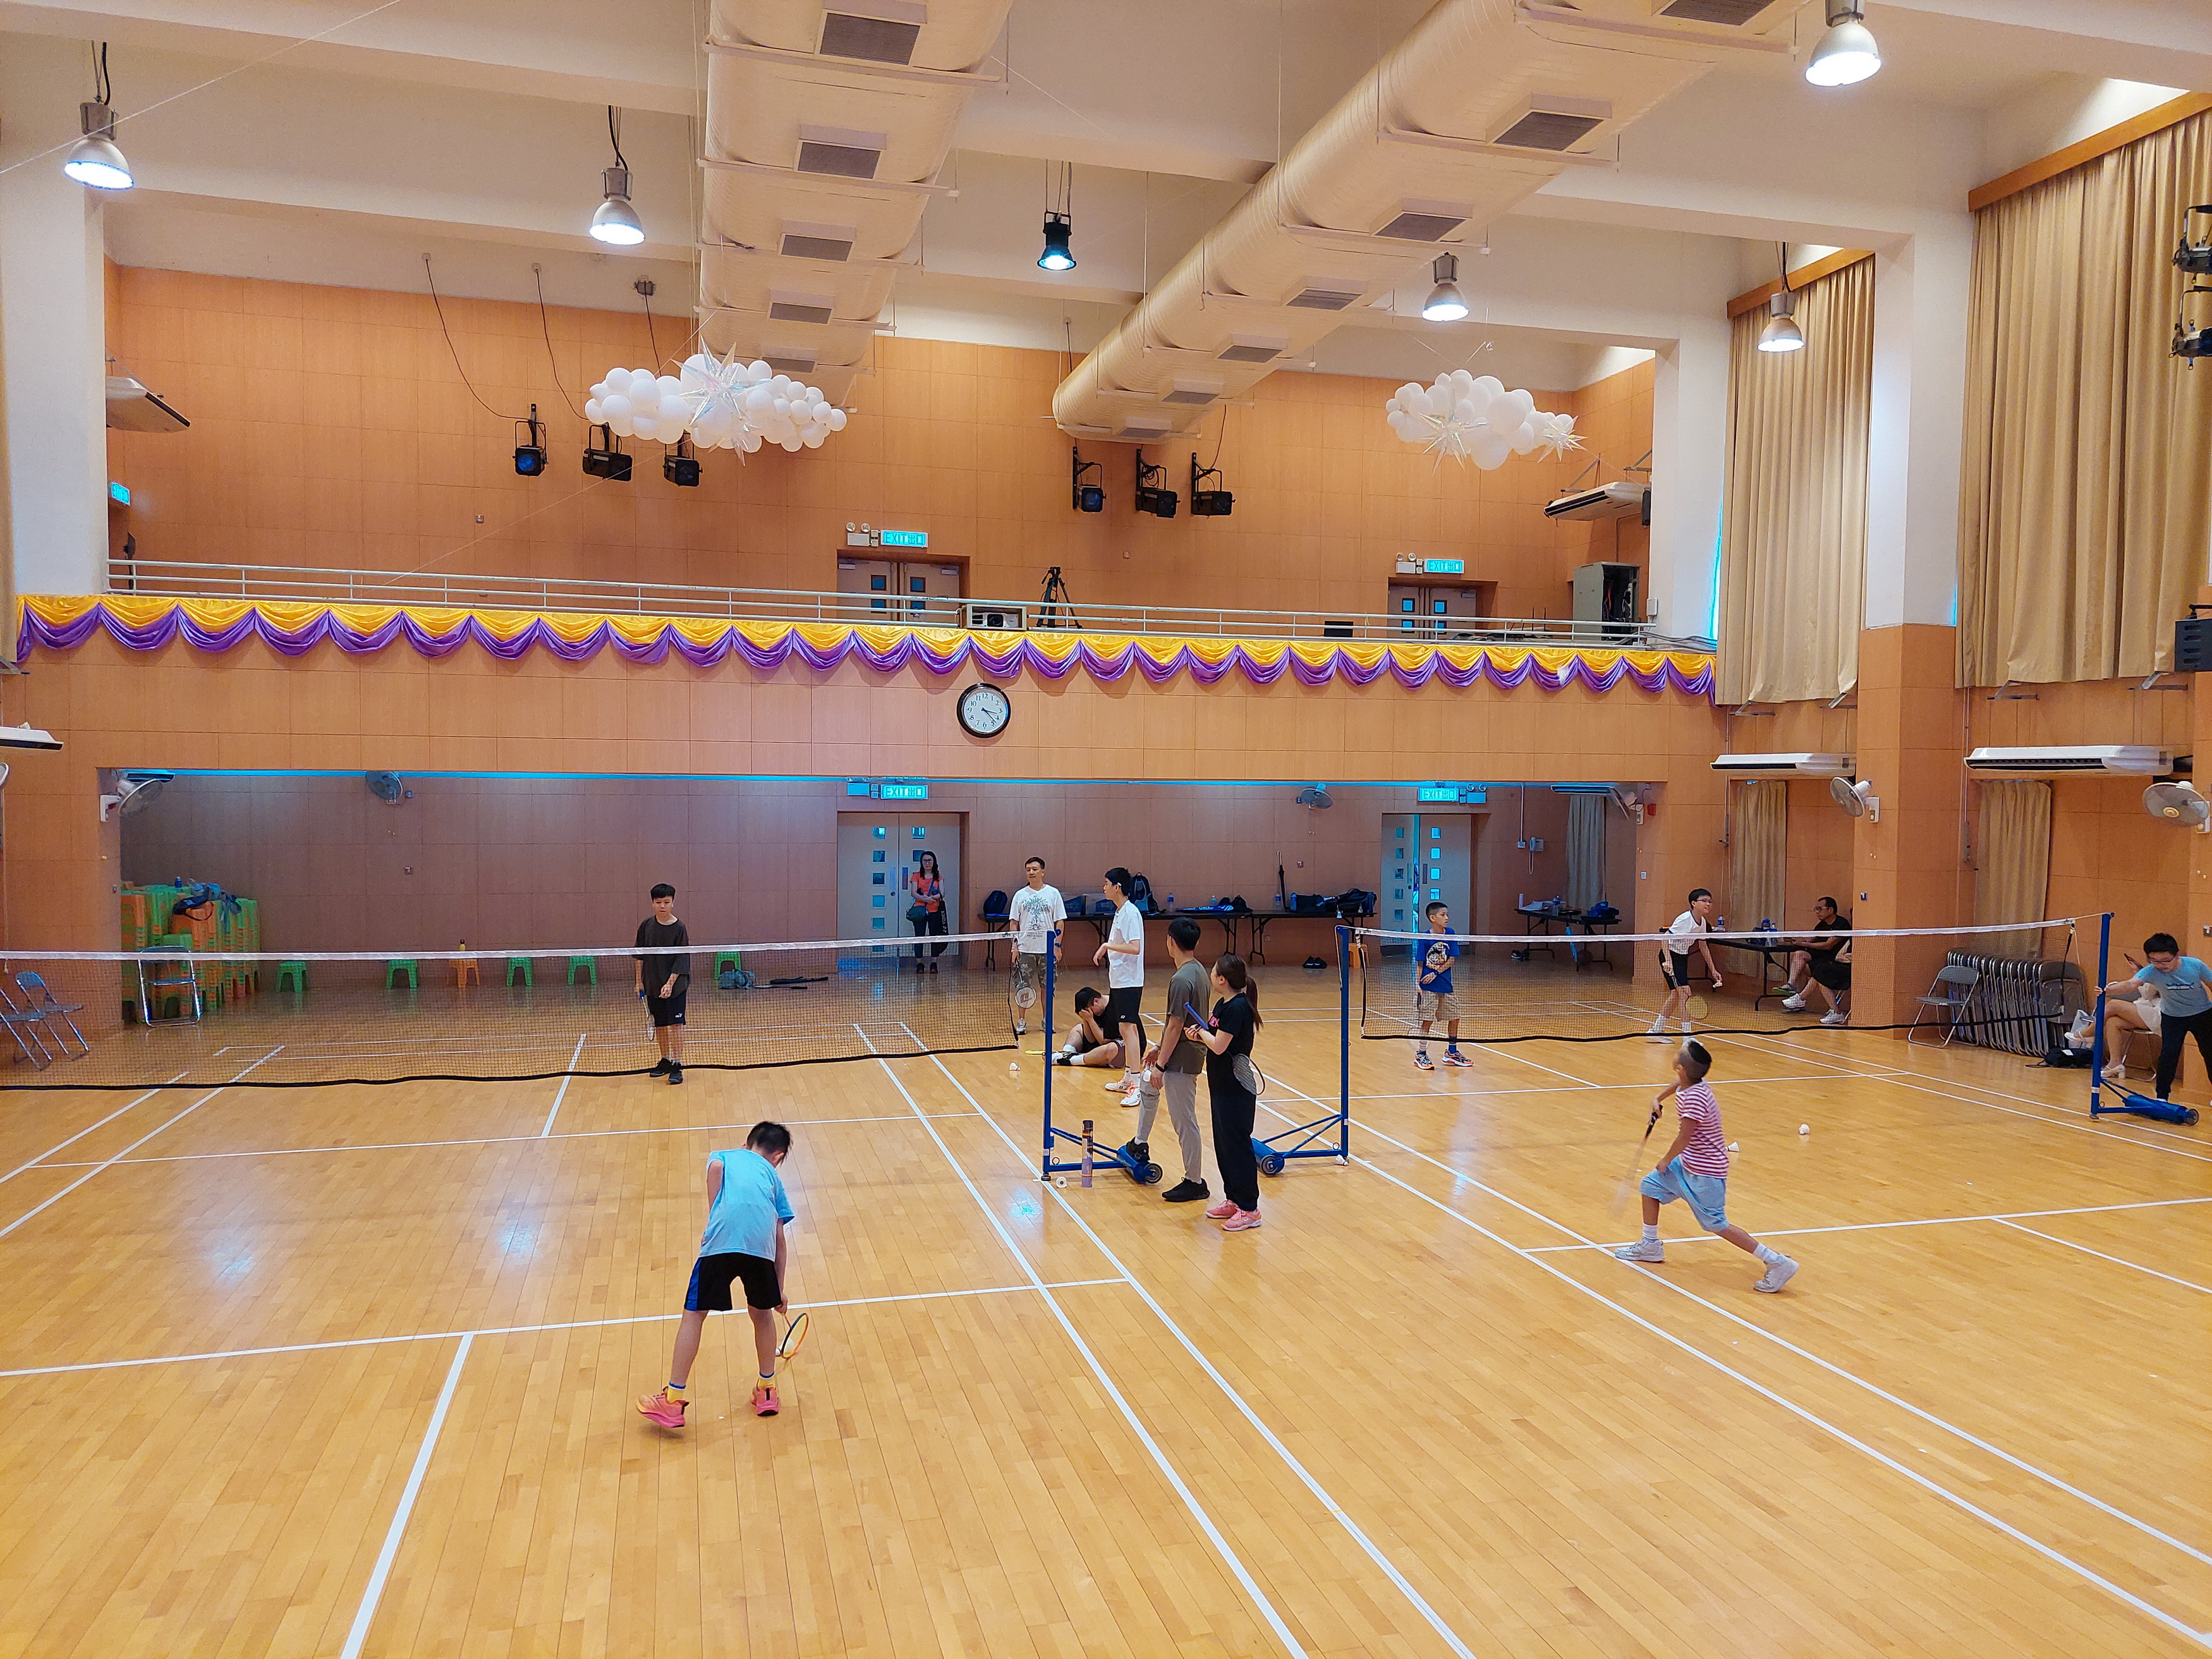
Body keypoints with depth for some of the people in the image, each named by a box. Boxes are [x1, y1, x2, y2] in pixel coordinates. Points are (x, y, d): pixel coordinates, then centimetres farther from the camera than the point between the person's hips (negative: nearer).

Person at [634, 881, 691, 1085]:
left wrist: (670, 983, -19)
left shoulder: (679, 929, -10)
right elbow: (640, 956, 10)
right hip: (652, 985, 4)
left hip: (675, 985, -4)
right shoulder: (646, 926, 2)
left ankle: (677, 1066, -6)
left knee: (676, 1024, -7)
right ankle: (665, 1061, 24)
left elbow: (681, 960, -11)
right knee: (660, 1024, 12)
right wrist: (639, 981, 8)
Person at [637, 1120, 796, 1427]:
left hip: (721, 1241, -2)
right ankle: (767, 1391, 34)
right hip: (761, 1244, 2)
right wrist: (779, 1291, 35)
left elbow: (715, 1166, 2)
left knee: (694, 1315, 11)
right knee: (762, 1313, 23)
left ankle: (673, 1401, 12)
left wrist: (714, 1223, 5)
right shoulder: (773, 1177, 32)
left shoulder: (724, 1157, 30)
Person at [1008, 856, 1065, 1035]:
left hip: (1048, 949, -1)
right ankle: (1021, 1020, 12)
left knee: (1047, 986, 4)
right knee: (1022, 986, 1)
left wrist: (1058, 946, -4)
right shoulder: (1020, 895, 5)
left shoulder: (1053, 893, 3)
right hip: (1025, 949, 1)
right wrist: (1014, 946, -1)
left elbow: (1060, 922, 3)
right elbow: (1014, 923, 7)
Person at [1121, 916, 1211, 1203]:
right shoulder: (1198, 970, 4)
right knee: (1146, 1083, 31)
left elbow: (1175, 1027, -24)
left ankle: (1195, 1182, 12)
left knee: (1184, 1120, 0)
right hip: (1184, 1052, 11)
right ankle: (1140, 1145, 45)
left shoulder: (1181, 980, -25)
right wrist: (1159, 1049, 18)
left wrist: (1161, 1065, -17)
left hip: (1181, 1060, -11)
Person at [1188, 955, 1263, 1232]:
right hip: (1222, 1087, 10)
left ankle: (1249, 1209, 7)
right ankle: (1233, 1199, 28)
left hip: (1236, 1091, -10)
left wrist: (1203, 1031, -7)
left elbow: (1219, 1046, -23)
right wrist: (1200, 1034, -5)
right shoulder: (1223, 1004, 8)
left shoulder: (1238, 1007, -21)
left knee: (1237, 1146, -2)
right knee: (1223, 1144, 17)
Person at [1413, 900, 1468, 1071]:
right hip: (1428, 987, -5)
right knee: (1427, 1021, 0)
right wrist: (1417, 983, -16)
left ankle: (1452, 1053, 30)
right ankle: (1421, 1055, 14)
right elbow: (1420, 964, -8)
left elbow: (1451, 960, -2)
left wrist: (1436, 973, -14)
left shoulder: (1450, 934, -2)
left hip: (1445, 985, 5)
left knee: (1454, 1018, 13)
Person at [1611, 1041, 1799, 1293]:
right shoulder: (1690, 1083, -4)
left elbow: (1684, 1138, -25)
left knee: (1717, 1225, -4)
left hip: (1705, 1173, -10)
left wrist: (1666, 1160, -10)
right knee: (1651, 1185, 16)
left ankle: (1778, 1263, 2)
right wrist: (1659, 1098, 27)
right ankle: (1650, 1246, 31)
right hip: (1688, 1164, 10)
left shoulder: (1694, 1098, -30)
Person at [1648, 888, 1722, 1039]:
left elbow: (1703, 947, 14)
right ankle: (1687, 1036, -12)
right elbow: (1665, 937, -26)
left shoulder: (1703, 923, 3)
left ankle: (1656, 1030, 28)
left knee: (1675, 995, 16)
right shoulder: (1685, 919, -23)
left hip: (1682, 958, 10)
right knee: (1685, 993, -14)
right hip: (1671, 957, -10)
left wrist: (1713, 970, 13)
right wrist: (1668, 960, -36)